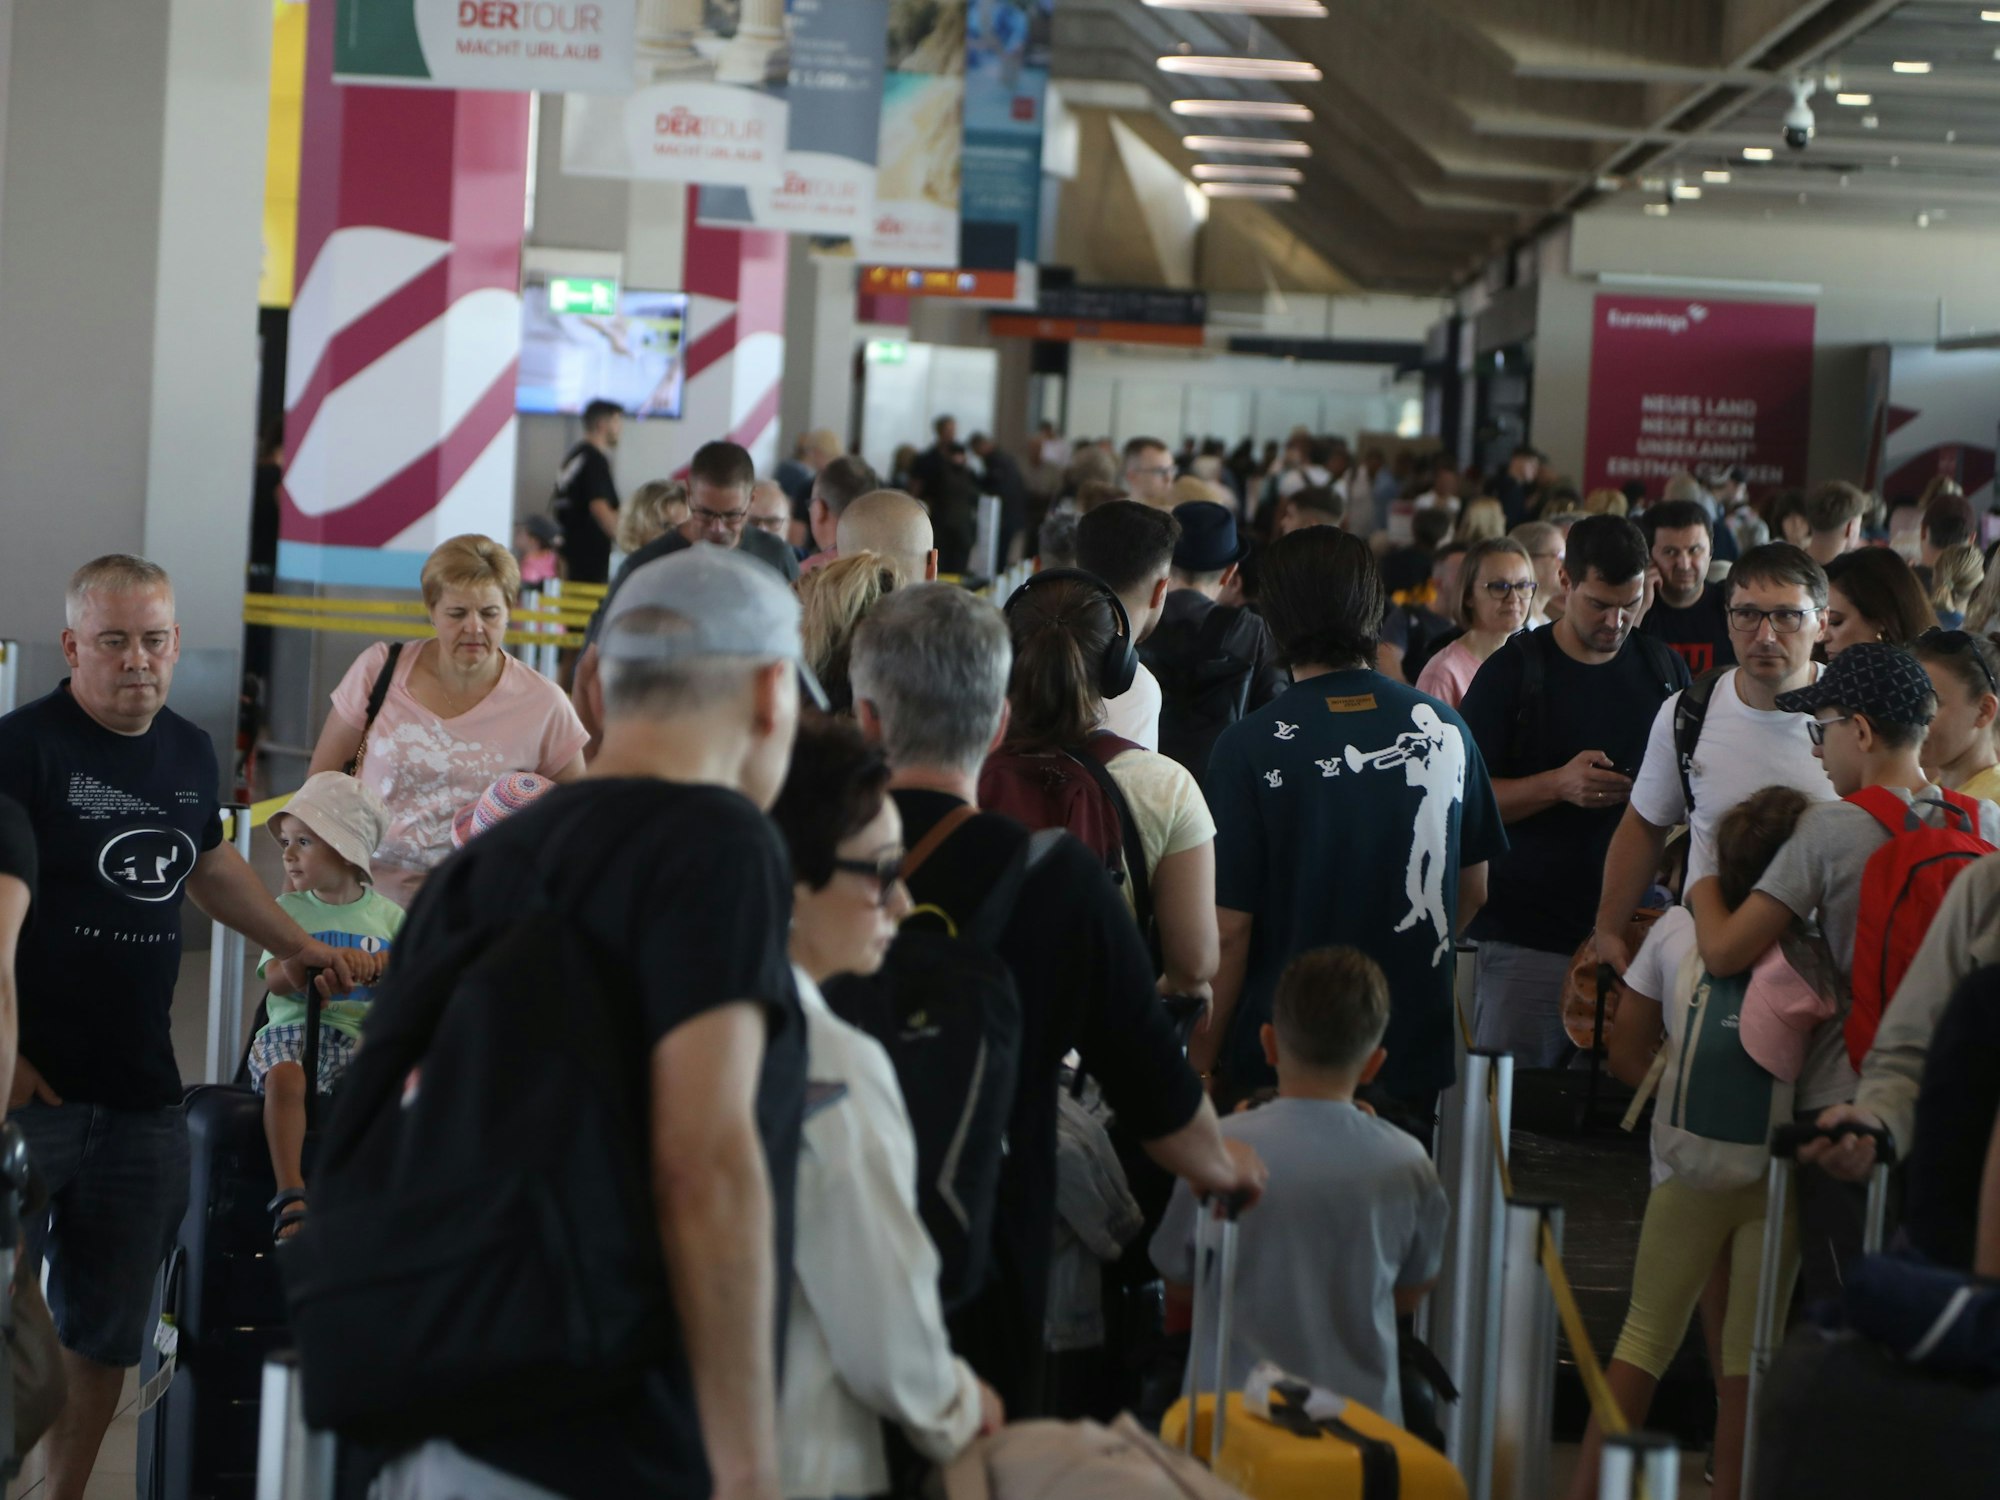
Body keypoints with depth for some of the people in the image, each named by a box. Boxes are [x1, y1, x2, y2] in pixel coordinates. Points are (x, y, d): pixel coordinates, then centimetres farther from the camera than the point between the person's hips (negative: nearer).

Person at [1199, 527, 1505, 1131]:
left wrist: (1202, 1063, -3)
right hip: (1419, 1054, 4)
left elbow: (1230, 927, -13)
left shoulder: (1248, 747, -14)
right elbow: (1472, 890, 10)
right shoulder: (1445, 730, -2)